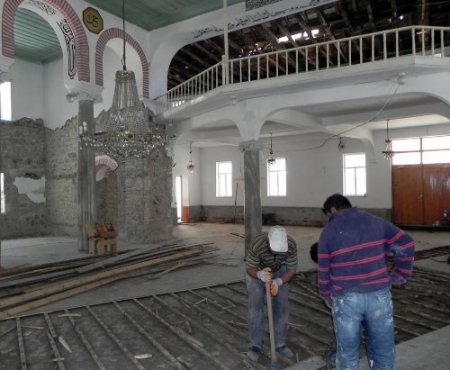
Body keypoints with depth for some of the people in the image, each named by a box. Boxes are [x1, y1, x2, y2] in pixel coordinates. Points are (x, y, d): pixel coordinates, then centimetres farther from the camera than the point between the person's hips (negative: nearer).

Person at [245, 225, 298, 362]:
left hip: (279, 273, 2)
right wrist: (260, 275, -47)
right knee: (256, 307, -7)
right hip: (256, 272, -2)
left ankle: (280, 344, 18)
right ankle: (255, 345, 6)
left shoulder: (291, 245, -33)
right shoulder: (257, 244, -39)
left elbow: (292, 270, -19)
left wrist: (278, 282, -36)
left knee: (281, 308, 3)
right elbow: (250, 269, -25)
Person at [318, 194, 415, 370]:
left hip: (346, 298, -2)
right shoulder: (376, 221, 6)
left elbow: (324, 271, 2)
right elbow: (406, 245, -1)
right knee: (383, 348, 18)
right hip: (379, 294, 2)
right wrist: (398, 276, 7)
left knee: (347, 350, 14)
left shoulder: (328, 231, 0)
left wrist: (326, 296, 18)